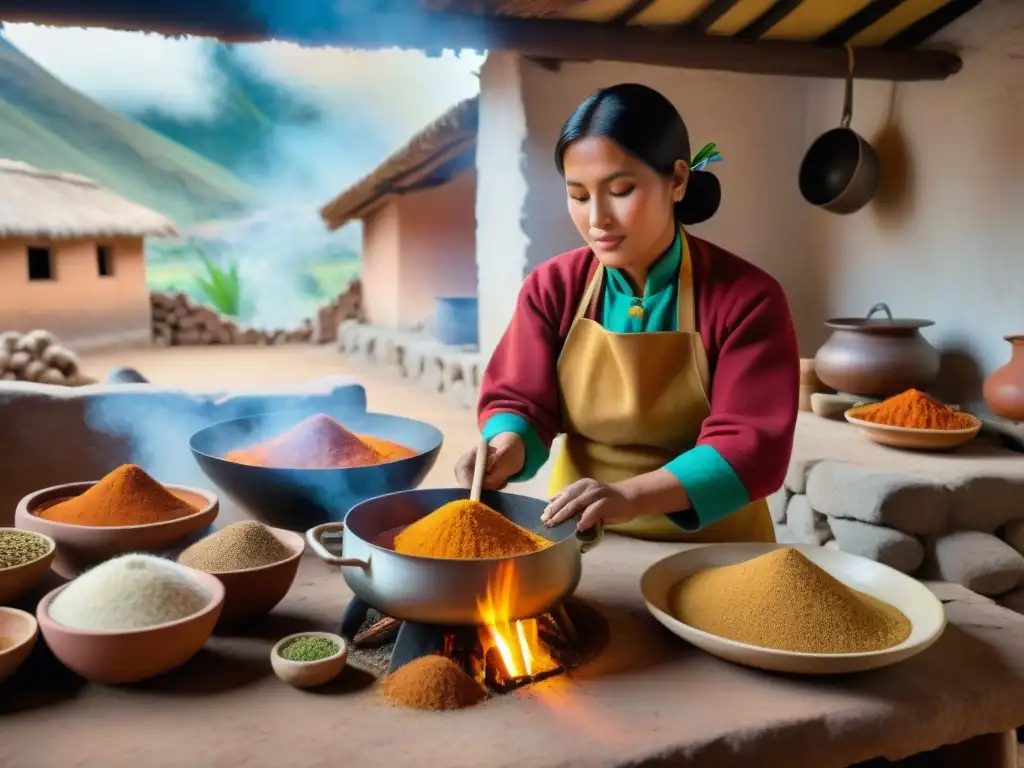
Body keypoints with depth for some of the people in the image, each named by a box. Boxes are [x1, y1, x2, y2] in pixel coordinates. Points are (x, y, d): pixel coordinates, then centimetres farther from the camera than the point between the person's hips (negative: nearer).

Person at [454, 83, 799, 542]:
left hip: (711, 548, -1)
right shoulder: (552, 288, -1)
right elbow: (518, 401, 0)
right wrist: (506, 447, -24)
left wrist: (631, 496, -31)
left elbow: (750, 446, -16)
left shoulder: (747, 298, -10)